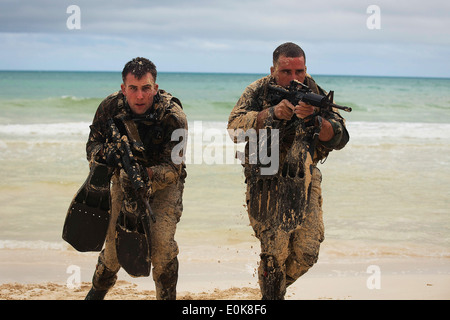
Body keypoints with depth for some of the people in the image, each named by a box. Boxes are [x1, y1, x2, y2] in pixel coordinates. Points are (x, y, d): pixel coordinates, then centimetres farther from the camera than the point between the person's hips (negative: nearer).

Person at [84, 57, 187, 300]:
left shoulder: (173, 117, -29)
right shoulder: (111, 107, -19)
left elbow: (173, 168, -28)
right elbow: (93, 143, -9)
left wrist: (146, 175, -47)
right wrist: (103, 153, -34)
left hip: (164, 182, -2)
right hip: (124, 179, 2)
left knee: (162, 243, -19)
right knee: (115, 240, -1)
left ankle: (167, 297, 1)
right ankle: (98, 289, 28)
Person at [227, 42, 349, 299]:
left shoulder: (316, 95, -2)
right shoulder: (258, 92, -7)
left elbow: (340, 138, -11)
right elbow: (235, 128, -23)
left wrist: (314, 119, -29)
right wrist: (271, 114, -35)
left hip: (304, 179, 3)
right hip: (265, 180, -2)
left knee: (307, 253, -1)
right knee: (275, 251, -11)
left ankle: (279, 285, 29)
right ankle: (272, 294, 11)